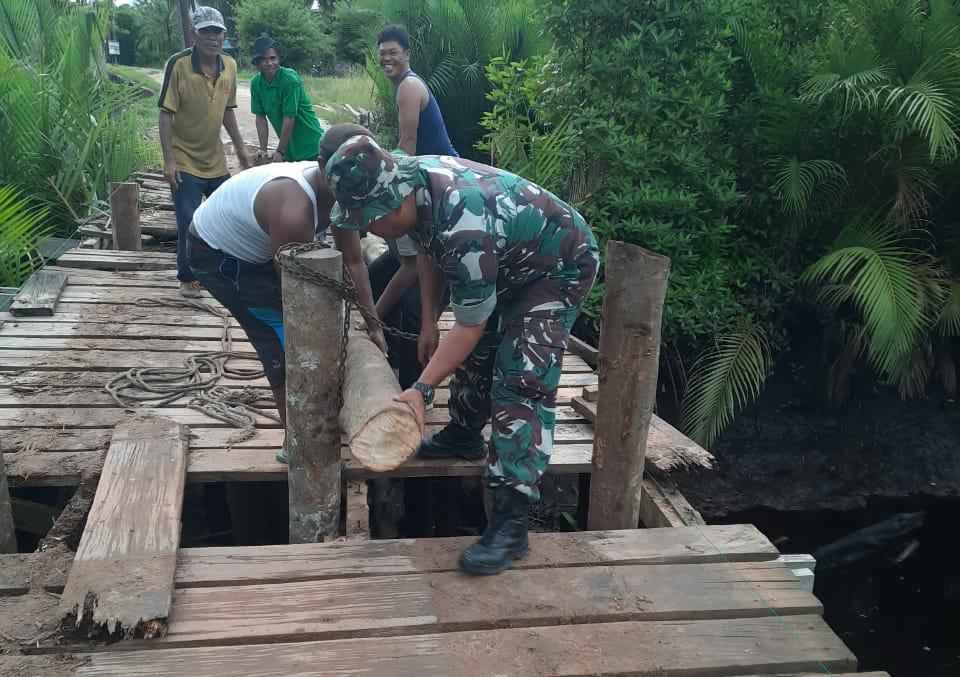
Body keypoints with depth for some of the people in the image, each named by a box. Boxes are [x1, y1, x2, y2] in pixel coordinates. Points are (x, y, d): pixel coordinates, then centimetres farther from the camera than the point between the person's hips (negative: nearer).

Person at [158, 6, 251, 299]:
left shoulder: (230, 66, 1)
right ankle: (188, 278, 16)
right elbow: (166, 114, -14)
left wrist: (240, 148, 15)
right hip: (185, 162, -5)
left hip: (216, 161, 5)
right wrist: (168, 159, -18)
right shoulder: (178, 64, -15)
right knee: (188, 223, -2)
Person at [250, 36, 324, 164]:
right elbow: (260, 117, 3)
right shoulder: (256, 83, -2)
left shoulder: (290, 79, -19)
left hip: (311, 145, -5)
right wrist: (263, 149, -4)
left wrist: (280, 151, -15)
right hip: (289, 147, 5)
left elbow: (289, 118, -19)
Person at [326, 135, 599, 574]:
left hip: (559, 269, -9)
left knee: (521, 381, -19)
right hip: (508, 262, 9)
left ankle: (511, 523, -19)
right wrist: (428, 323, 9)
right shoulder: (410, 177, -14)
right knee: (476, 354, 20)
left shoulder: (463, 228, -41)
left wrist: (422, 389, -30)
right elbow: (428, 250, 6)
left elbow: (469, 325, -30)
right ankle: (464, 434, 45)